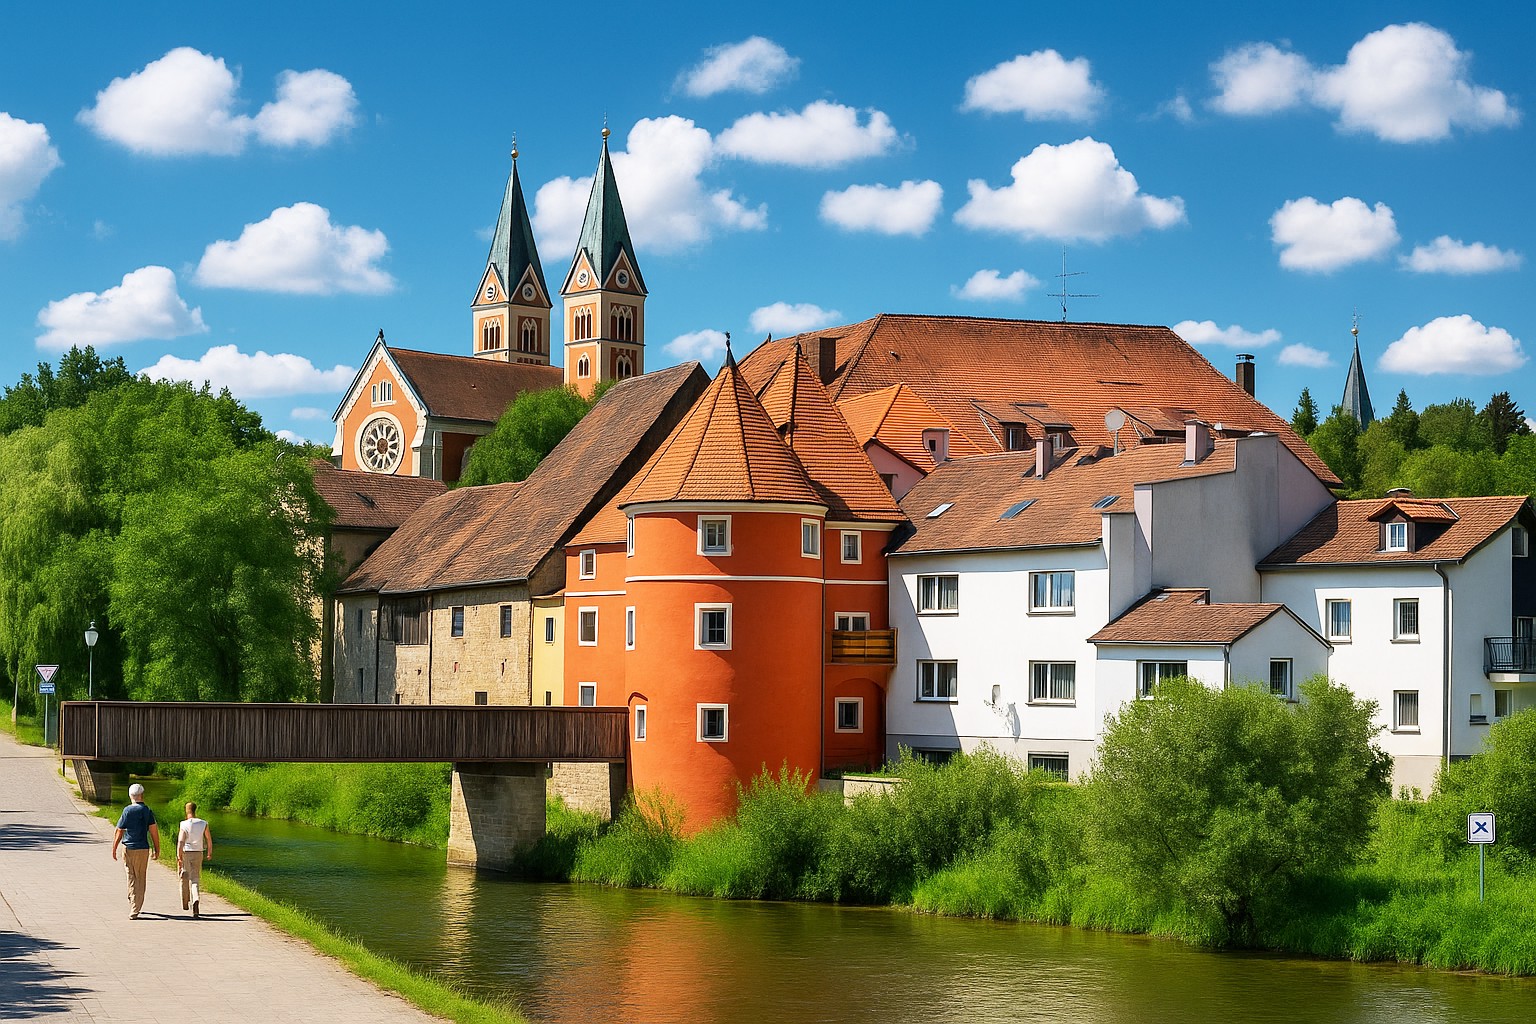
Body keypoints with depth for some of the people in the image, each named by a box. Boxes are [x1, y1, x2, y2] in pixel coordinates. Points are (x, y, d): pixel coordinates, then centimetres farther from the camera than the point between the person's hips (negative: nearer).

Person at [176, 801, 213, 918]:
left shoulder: (184, 825, -9)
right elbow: (209, 840, 8)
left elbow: (180, 841, -18)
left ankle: (185, 903, 30)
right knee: (195, 879, 0)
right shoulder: (203, 824, 1)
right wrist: (209, 853, 22)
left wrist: (179, 856, -20)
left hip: (185, 853, -1)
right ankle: (195, 900, -27)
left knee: (184, 878, 18)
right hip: (198, 853, 1)